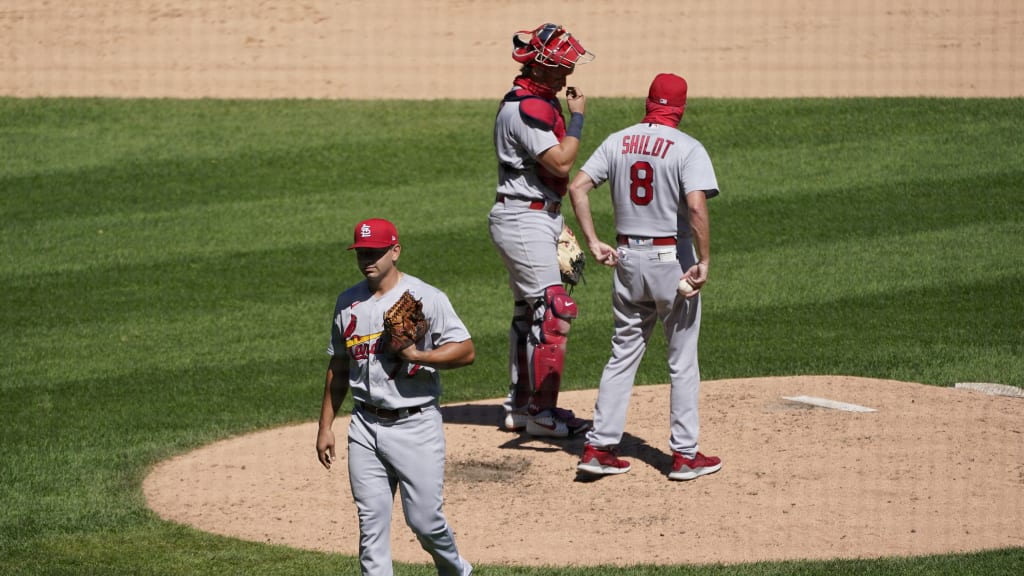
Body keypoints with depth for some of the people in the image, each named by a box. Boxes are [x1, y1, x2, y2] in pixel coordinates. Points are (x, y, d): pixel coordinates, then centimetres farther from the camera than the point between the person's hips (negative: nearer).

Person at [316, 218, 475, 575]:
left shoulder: (426, 298, -5)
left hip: (416, 425, -4)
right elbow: (338, 368, 18)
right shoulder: (348, 303, 10)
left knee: (424, 519, -3)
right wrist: (325, 426, 16)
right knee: (371, 522, 2)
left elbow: (466, 351, -10)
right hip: (365, 428, 4)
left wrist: (417, 355, -22)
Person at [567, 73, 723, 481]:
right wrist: (704, 261, -19)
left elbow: (577, 187, -2)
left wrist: (593, 243, 0)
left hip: (627, 260, 5)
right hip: (672, 261, -5)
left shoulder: (617, 142, 4)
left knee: (623, 354, 13)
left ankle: (599, 447, 9)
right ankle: (685, 455, 8)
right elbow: (696, 206, -24)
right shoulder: (687, 148, -11)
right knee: (682, 362, 5)